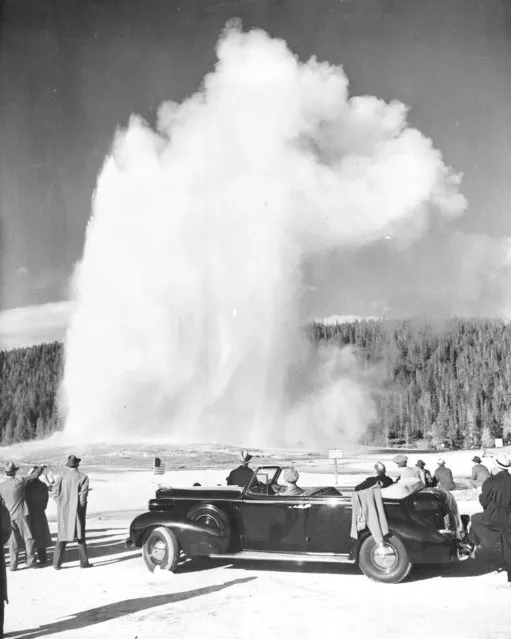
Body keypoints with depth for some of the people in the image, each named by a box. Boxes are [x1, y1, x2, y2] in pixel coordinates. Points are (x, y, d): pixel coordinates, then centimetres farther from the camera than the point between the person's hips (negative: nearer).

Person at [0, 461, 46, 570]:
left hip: (9, 516, 4)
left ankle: (13, 564, 11)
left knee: (13, 541, 10)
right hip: (22, 514, -4)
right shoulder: (19, 481, -14)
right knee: (29, 538, 7)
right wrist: (41, 467, 15)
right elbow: (34, 476, -3)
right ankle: (31, 561, 10)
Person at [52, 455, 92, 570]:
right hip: (77, 511, -2)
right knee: (80, 536, 11)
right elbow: (83, 496, -14)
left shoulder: (61, 477, -1)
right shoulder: (83, 477, -10)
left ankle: (57, 563, 9)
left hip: (63, 512, 2)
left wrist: (62, 505, 7)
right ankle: (84, 562, 14)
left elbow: (55, 494, -3)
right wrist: (81, 508, -1)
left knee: (62, 536, 11)